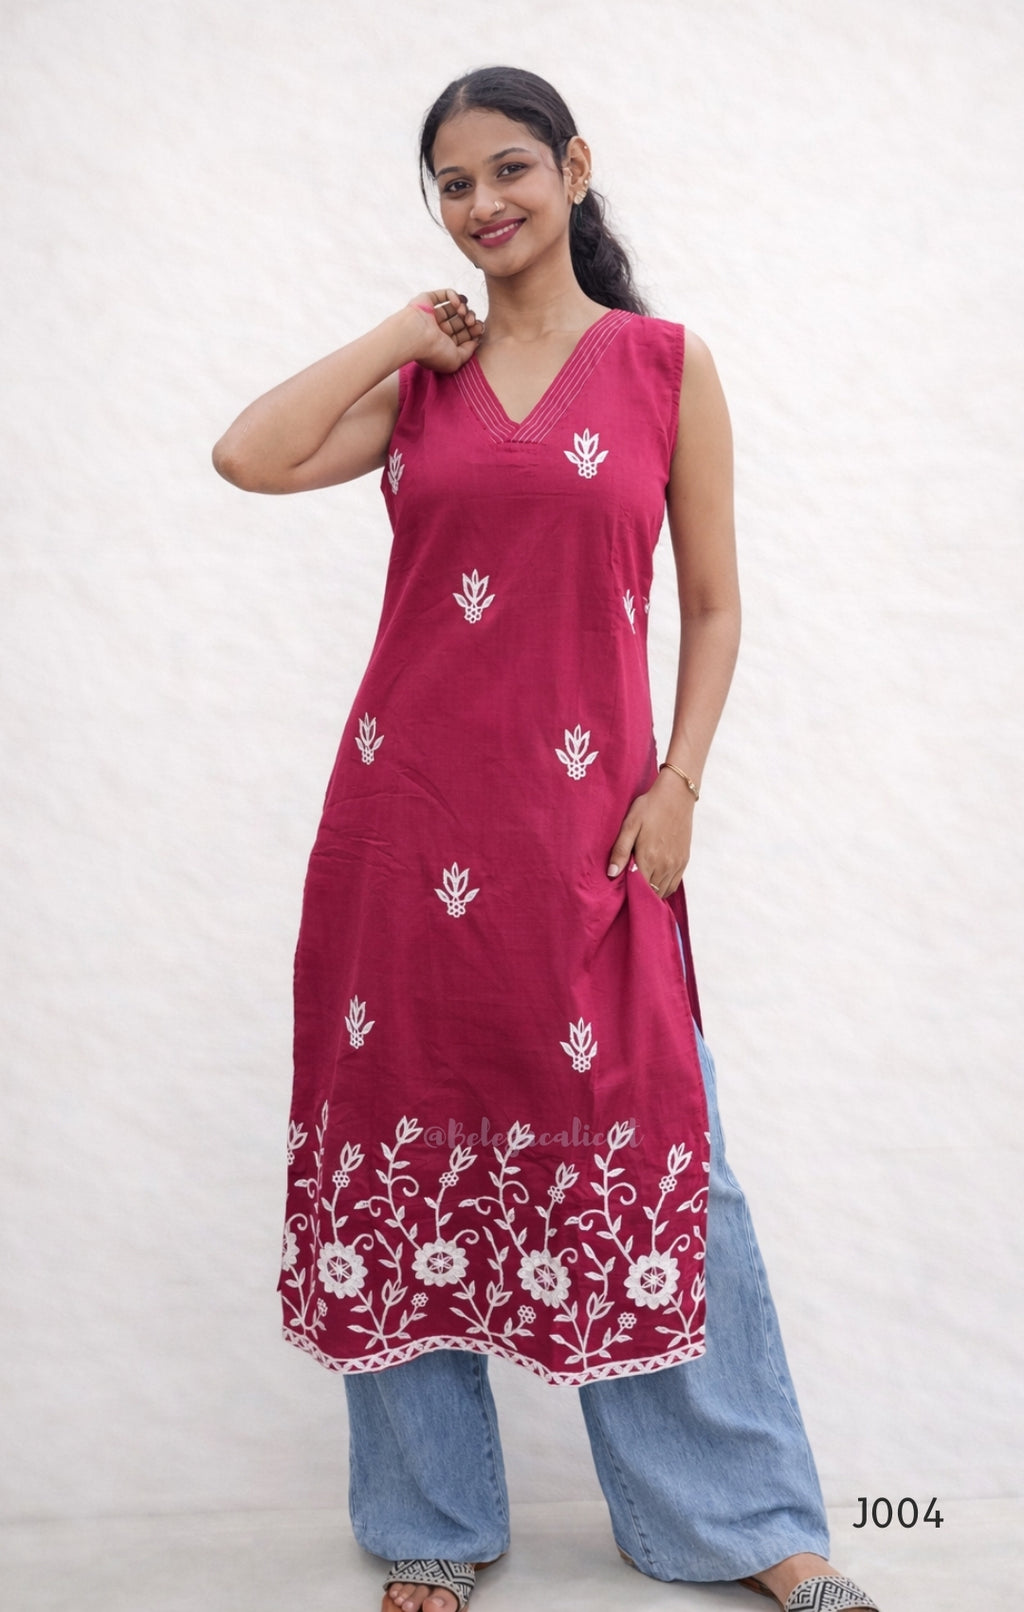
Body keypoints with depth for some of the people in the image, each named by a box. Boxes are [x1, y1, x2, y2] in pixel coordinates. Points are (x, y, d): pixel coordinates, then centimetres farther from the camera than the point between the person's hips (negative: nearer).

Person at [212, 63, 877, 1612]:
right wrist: (406, 334, 1)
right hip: (408, 806, 2)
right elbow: (250, 456, -6)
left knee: (644, 1148, 3)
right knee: (413, 1140, 8)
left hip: (586, 817, -2)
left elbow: (713, 603, 6)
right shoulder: (414, 377, 11)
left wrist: (677, 784, -5)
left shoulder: (666, 365, 6)